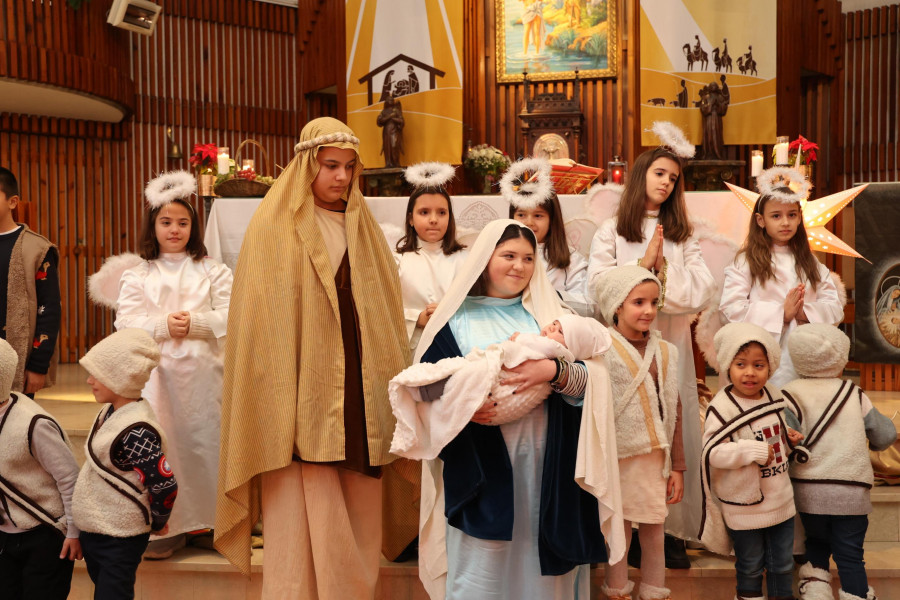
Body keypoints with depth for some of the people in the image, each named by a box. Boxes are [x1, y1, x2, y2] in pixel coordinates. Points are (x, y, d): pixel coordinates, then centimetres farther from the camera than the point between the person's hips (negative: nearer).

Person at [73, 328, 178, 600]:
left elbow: (165, 486, -29)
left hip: (119, 540, -9)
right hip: (92, 531, 9)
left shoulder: (134, 432, -28)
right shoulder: (112, 410, 1)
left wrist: (156, 523, -10)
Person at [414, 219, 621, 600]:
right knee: (482, 569, 1)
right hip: (479, 467, -1)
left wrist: (554, 371, -19)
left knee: (543, 565, 7)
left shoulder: (547, 314, 10)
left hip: (547, 462, 2)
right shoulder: (457, 319, 6)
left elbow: (589, 382, 1)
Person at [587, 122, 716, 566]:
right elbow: (597, 285, -3)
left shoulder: (683, 236, 16)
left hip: (670, 345, 2)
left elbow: (702, 292, 3)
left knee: (673, 432, 0)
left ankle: (672, 530, 8)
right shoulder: (611, 231, 10)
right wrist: (642, 264, -7)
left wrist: (663, 268, -7)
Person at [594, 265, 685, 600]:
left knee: (654, 532, 12)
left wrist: (678, 466, 9)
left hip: (655, 459, 4)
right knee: (618, 530, 8)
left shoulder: (665, 352, 7)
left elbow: (673, 413, 9)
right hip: (618, 459, -4)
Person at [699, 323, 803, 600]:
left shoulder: (774, 398, 2)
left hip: (781, 499, 6)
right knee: (750, 566, 13)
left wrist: (790, 439, -1)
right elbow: (713, 453, -26)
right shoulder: (722, 408, -19)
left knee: (783, 563, 18)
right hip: (745, 504, -5)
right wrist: (755, 451, -27)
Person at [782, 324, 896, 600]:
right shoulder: (854, 393, 1)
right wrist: (870, 443, 28)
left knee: (816, 543, 23)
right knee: (850, 554, 8)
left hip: (808, 491, 0)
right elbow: (885, 435, 8)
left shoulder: (791, 394, -5)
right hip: (851, 492, 0)